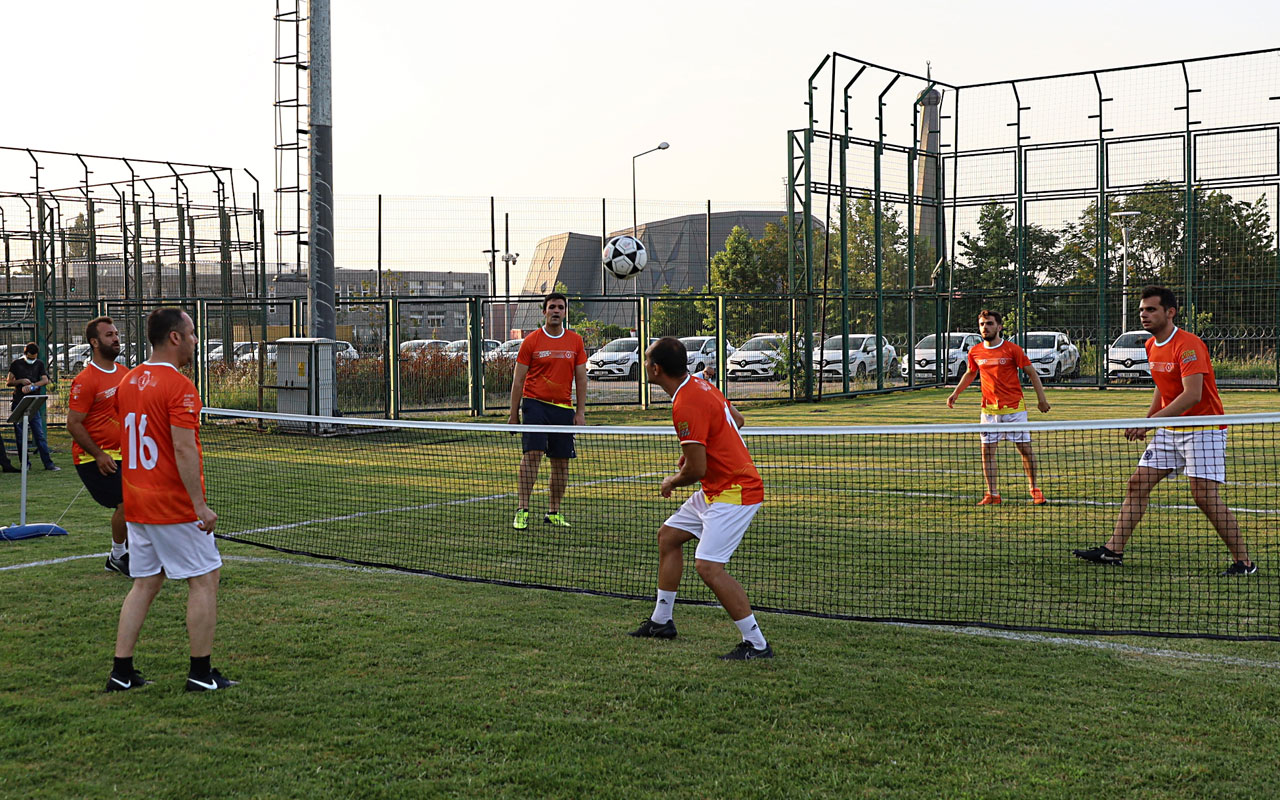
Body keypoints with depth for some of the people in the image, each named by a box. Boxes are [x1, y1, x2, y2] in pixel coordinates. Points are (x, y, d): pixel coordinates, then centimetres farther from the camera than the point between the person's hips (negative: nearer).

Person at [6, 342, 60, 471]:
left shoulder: (39, 364, 9)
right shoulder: (16, 364, 7)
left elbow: (45, 380, -3)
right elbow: (8, 382, 5)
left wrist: (32, 385, -18)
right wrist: (21, 381, -13)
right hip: (19, 403, 0)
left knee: (39, 434, -4)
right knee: (20, 435, 2)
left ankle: (48, 463, -7)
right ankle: (24, 463, 10)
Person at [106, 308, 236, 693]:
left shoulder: (128, 382, 9)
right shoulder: (179, 387, -17)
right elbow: (184, 450, -23)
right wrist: (200, 505, -20)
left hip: (136, 503, 8)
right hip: (175, 507, -8)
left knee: (145, 583, 14)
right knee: (204, 579, 3)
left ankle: (121, 671, 14)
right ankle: (201, 673, 6)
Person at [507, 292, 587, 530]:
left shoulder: (576, 341, 9)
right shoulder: (531, 341, 1)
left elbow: (581, 379, 11)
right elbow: (518, 380, 3)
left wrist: (581, 412, 5)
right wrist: (513, 414, 0)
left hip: (564, 408, 3)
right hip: (535, 404, -3)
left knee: (561, 462, 5)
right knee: (532, 454, -16)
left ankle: (554, 512, 16)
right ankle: (522, 510, -14)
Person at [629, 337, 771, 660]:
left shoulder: (686, 405, -24)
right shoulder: (699, 384, 7)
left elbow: (696, 469, -23)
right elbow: (737, 420, 21)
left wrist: (671, 482, -2)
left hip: (734, 492, -11)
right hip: (716, 490, 11)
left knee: (708, 566, -19)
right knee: (668, 535, 19)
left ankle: (756, 644, -12)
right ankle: (661, 621, 32)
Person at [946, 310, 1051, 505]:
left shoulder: (1012, 349, -6)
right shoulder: (975, 352, 4)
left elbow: (1032, 373, 1)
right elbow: (970, 374, 23)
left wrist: (1041, 399, -2)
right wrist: (955, 393, 17)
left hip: (1014, 408, -3)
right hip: (989, 410, 3)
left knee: (1025, 448, 1)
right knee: (987, 450, -2)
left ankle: (1034, 489, 17)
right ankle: (992, 494, 5)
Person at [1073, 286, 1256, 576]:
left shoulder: (1188, 345, -20)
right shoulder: (1152, 346, 8)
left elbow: (1191, 395, -28)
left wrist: (1151, 422, -29)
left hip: (1203, 429, -9)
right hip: (1169, 431, 9)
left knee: (1205, 496, -14)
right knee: (1137, 483, 3)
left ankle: (1243, 562, -3)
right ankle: (1113, 550, 6)